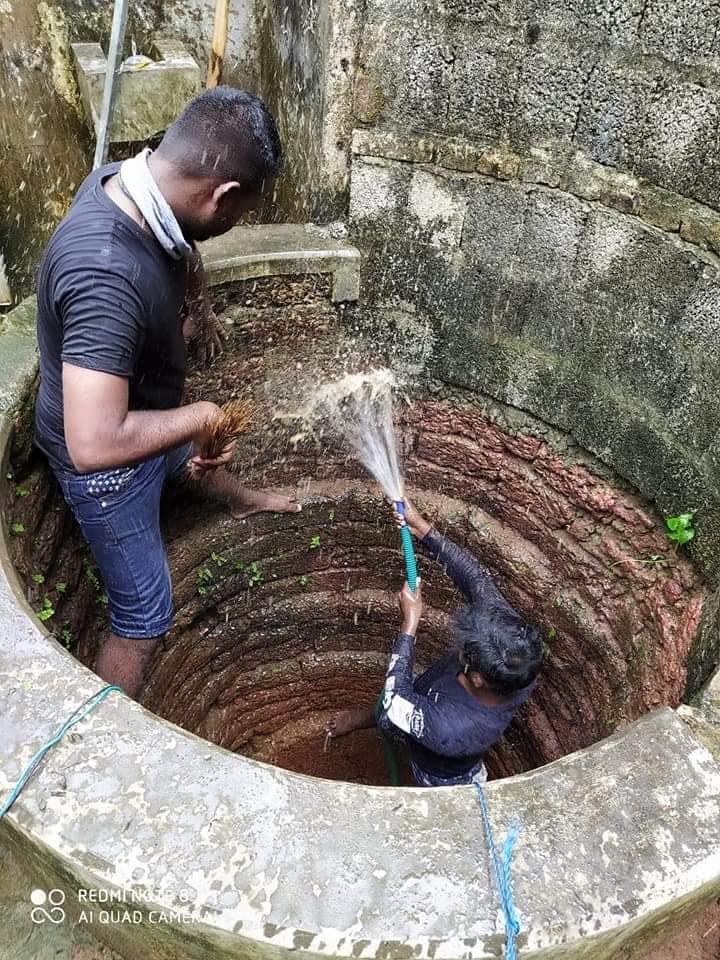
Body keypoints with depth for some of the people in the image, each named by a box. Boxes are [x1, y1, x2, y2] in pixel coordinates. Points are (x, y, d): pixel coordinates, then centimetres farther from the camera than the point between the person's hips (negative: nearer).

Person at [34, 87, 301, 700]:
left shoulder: (129, 182, -14)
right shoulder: (104, 275, -43)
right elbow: (95, 445, -46)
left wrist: (196, 304, 8)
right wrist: (200, 417, -33)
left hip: (144, 414, 9)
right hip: (108, 462, -9)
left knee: (196, 458, 38)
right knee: (145, 615, 6)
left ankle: (242, 501, 73)